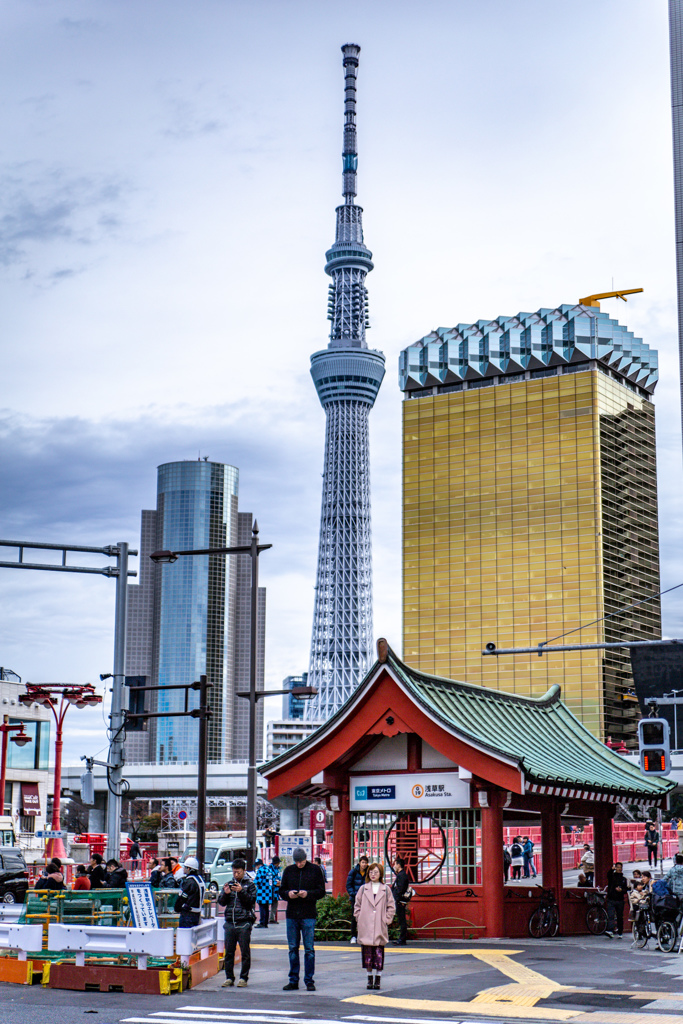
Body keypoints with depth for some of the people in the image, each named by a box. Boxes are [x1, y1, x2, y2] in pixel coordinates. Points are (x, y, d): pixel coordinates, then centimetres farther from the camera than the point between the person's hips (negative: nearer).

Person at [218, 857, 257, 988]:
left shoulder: (250, 885, 4)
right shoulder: (229, 884, 14)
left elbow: (251, 902, -5)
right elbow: (221, 902, 11)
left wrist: (241, 892, -17)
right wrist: (225, 893, -8)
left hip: (244, 923, -3)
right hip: (229, 922, 3)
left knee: (245, 952, 0)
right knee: (229, 951, 4)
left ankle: (243, 978, 7)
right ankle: (229, 978, 12)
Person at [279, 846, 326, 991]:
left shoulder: (315, 870, 1)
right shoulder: (288, 870, 9)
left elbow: (321, 891, 0)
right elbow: (281, 890, 14)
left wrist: (308, 894, -17)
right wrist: (288, 894, -9)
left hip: (308, 915, -3)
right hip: (292, 914, 3)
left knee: (309, 949, -2)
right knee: (293, 948, 7)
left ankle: (309, 980, 5)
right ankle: (293, 980, 14)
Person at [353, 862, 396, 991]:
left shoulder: (386, 889, 5)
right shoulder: (363, 889, 8)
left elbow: (391, 907, 8)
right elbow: (357, 906, 13)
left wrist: (387, 920, -1)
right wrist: (359, 919, 2)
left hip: (380, 928, -1)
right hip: (365, 927, 1)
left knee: (379, 953, -1)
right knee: (367, 952, 2)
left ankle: (377, 979, 6)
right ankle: (370, 978, 12)